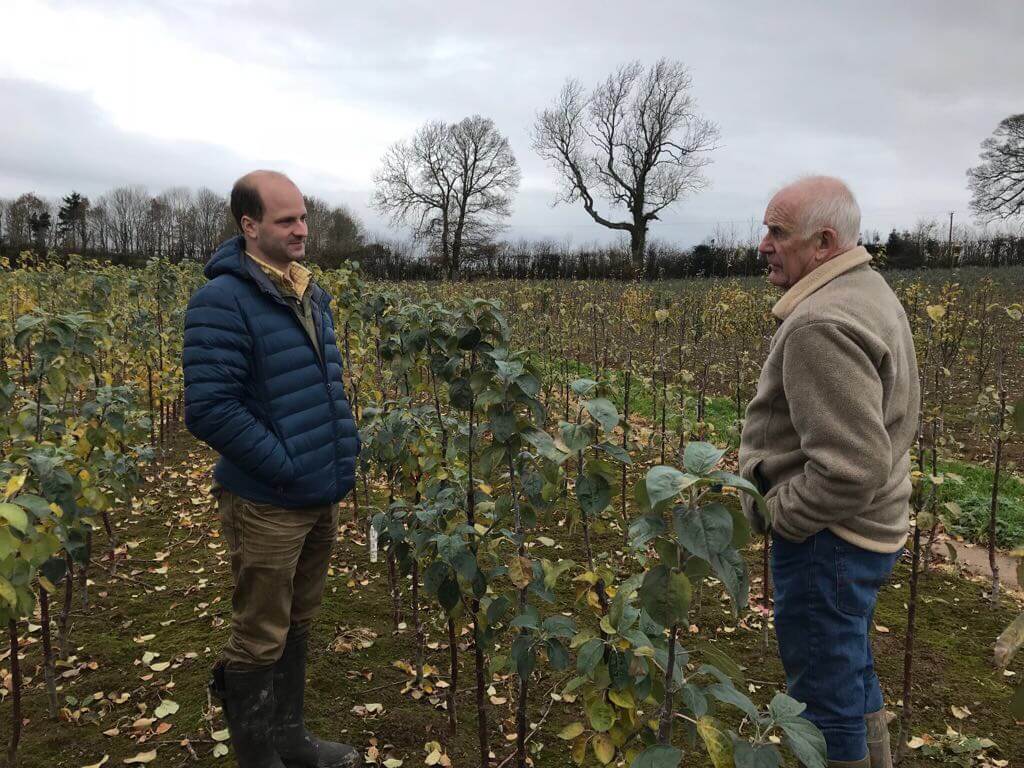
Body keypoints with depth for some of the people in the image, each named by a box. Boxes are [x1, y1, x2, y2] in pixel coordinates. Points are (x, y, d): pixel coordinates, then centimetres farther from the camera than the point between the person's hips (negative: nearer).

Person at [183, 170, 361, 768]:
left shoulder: (312, 294, 9)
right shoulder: (223, 301, -16)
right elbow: (208, 409, -22)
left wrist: (347, 447, 7)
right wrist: (284, 464, -18)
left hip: (323, 496, 8)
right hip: (268, 504, -7)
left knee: (296, 626, 21)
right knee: (260, 640, 8)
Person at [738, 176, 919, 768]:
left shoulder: (822, 323, -26)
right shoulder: (871, 291, 8)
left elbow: (851, 469, -30)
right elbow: (899, 416, 17)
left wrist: (780, 517, -15)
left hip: (826, 541, -10)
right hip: (873, 531, 10)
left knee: (826, 697, 8)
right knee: (854, 674, 27)